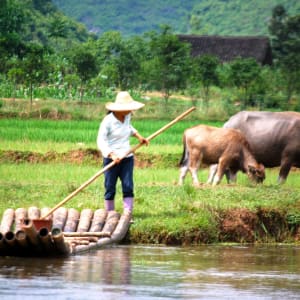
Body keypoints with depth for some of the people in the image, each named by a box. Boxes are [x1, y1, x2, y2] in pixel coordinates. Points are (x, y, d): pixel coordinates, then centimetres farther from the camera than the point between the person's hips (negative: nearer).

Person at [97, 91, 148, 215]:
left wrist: (139, 136, 15)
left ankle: (128, 214, -6)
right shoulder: (108, 121, -15)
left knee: (128, 187, -4)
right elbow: (101, 141, -18)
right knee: (110, 189, 2)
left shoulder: (127, 116, 4)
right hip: (111, 160, -5)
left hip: (127, 158, 5)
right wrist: (112, 155, -30)